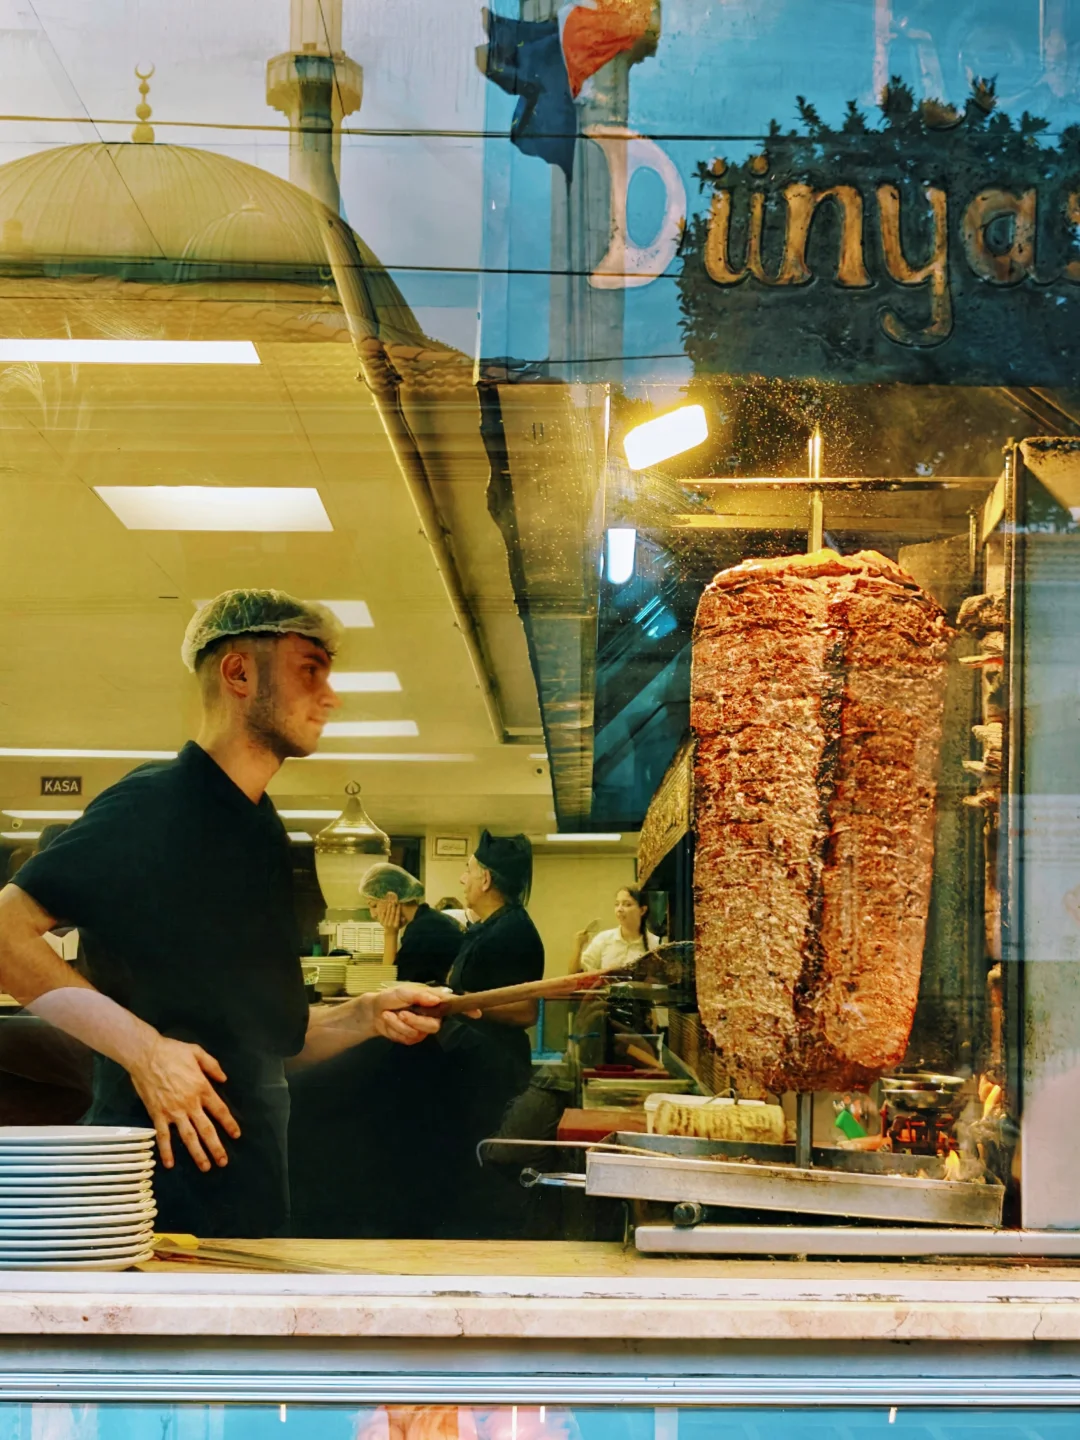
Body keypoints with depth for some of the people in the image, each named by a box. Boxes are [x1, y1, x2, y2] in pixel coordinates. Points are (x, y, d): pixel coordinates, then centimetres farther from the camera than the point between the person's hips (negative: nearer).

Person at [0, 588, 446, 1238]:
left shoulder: (263, 835, 17)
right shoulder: (153, 805, -10)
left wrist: (368, 1015, 3)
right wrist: (140, 1045, -22)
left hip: (249, 1187, 8)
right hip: (160, 1189, -8)